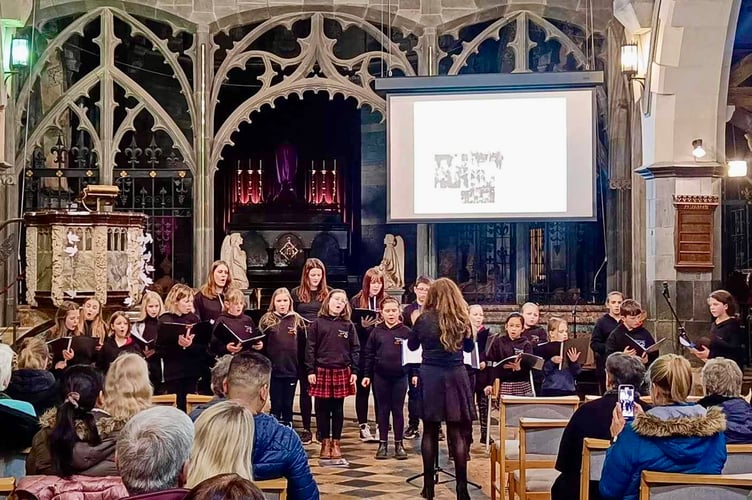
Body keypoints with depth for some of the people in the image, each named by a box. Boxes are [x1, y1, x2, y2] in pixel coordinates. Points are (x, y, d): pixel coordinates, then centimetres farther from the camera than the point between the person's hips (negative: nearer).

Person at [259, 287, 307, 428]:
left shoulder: (298, 320, 5)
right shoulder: (267, 320, 1)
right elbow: (261, 344, 0)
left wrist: (302, 368, 2)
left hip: (292, 369, 1)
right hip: (274, 369, -1)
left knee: (288, 405, 10)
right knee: (276, 405, 4)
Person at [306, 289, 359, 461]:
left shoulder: (348, 325, 6)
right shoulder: (317, 323, 1)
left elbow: (355, 349, 6)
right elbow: (310, 348, 0)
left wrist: (354, 371, -1)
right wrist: (310, 371, -6)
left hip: (342, 372, 1)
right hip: (322, 371, -1)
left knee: (338, 409, 7)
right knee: (322, 408, 5)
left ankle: (336, 442, 16)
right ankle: (325, 442, 15)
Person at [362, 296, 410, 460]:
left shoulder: (406, 331, -1)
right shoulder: (376, 331, 2)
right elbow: (369, 354, 5)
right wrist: (367, 375, 2)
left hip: (400, 377, -1)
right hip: (381, 377, 1)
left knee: (398, 410, 6)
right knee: (383, 410, 8)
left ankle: (399, 444, 14)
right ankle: (382, 444, 15)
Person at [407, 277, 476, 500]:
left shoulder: (424, 318, -2)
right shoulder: (462, 319, 2)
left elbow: (412, 345, 13)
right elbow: (469, 347, 19)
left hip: (430, 375, 0)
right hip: (456, 375, 1)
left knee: (430, 431, 9)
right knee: (457, 433, 2)